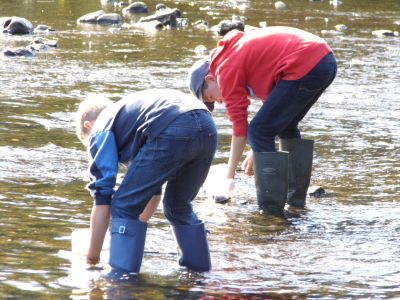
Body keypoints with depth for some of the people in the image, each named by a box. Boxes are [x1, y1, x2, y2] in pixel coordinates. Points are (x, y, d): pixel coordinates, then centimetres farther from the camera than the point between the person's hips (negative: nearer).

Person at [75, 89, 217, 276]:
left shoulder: (101, 129, 21)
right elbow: (153, 194, 47)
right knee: (179, 207, 28)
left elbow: (103, 200, 14)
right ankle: (202, 273, 32)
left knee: (124, 207, 8)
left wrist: (92, 257, 21)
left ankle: (121, 278, 2)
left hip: (172, 132, -8)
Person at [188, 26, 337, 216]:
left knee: (258, 132, -2)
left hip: (305, 68, -10)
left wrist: (230, 175, 10)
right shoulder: (239, 49, 27)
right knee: (286, 127, 27)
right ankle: (296, 198, 33)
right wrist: (256, 152, 28)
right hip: (326, 59, 10)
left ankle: (271, 207, -3)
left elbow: (239, 126, 1)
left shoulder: (226, 69, 0)